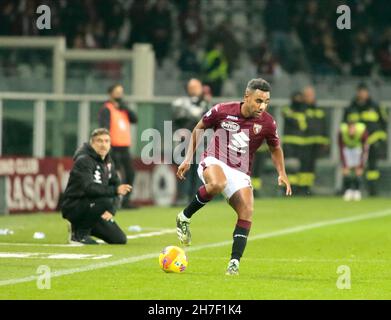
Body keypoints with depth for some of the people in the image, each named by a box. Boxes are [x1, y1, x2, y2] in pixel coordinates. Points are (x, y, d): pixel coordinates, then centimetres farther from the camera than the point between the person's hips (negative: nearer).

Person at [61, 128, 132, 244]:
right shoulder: (84, 161, -18)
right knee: (106, 201, -35)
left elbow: (115, 185, 5)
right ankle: (79, 233, -17)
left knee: (120, 239, 1)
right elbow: (89, 188, -32)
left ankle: (83, 226, 17)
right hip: (73, 207, -8)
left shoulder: (107, 161, 8)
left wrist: (111, 210, -12)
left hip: (91, 207, 8)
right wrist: (115, 190, -41)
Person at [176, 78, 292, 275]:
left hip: (240, 173, 3)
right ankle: (184, 218, -15)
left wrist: (282, 174, 2)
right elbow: (198, 129, 8)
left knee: (247, 211, -18)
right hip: (213, 162, -3)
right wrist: (188, 159, 7)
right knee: (217, 184, -38)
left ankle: (234, 263, -13)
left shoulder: (267, 123, -5)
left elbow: (275, 149, 15)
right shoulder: (222, 111, -10)